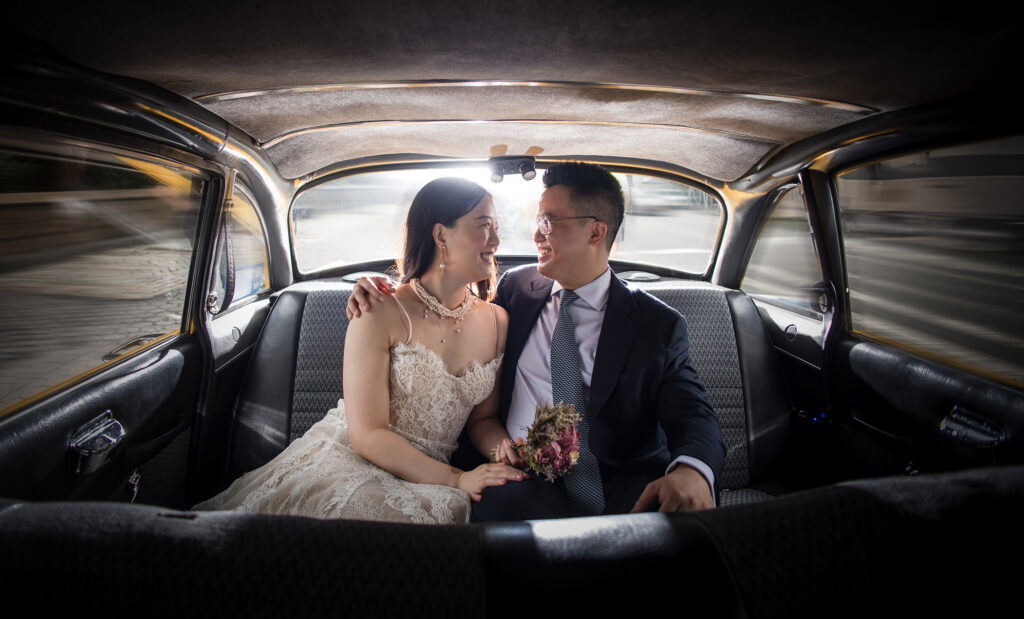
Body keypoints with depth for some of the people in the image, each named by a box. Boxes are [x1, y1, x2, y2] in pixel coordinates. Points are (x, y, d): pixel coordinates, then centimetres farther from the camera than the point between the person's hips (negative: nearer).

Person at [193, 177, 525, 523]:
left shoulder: (497, 322, 5)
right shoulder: (382, 314, -11)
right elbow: (367, 434, -13)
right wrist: (456, 480, -19)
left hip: (423, 481, 4)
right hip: (347, 459, -4)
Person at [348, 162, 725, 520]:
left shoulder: (658, 325, 4)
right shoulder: (517, 288, 12)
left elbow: (692, 414, -2)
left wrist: (692, 470, -27)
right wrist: (386, 294, 5)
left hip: (623, 485, 0)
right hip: (522, 480, 0)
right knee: (499, 506, -34)